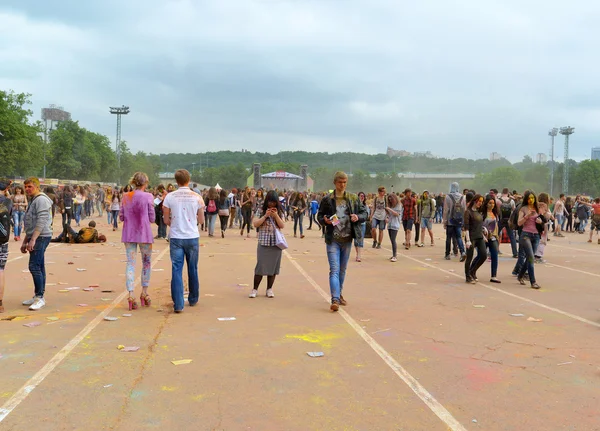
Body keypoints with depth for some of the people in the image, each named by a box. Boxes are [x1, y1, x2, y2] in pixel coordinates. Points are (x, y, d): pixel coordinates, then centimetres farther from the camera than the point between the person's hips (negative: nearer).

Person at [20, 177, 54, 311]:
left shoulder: (41, 199, -11)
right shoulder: (33, 201, 21)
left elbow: (42, 221, -21)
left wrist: (33, 239, -26)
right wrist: (24, 242, 25)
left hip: (41, 237, -10)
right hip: (36, 238, 10)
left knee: (34, 266, -14)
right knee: (39, 267, 12)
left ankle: (39, 297, -10)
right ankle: (38, 297, 17)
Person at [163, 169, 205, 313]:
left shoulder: (170, 197, -3)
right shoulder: (197, 197, -3)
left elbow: (166, 221, 2)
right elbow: (201, 221, 4)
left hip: (176, 238, -1)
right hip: (192, 237, 1)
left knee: (176, 270, 1)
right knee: (193, 270, 14)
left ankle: (178, 304, -3)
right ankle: (193, 299, 28)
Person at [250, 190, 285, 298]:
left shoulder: (279, 212, 6)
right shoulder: (261, 211, 0)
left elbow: (282, 226, -2)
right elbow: (255, 224, -8)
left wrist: (276, 215, -14)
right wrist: (265, 216, -16)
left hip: (276, 244, 2)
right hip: (263, 243, -2)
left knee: (273, 266, 7)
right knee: (260, 266, -2)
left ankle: (269, 289, 18)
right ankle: (255, 289, 9)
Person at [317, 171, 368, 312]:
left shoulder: (354, 198, 5)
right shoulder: (327, 199, -1)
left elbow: (364, 213, 9)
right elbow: (319, 216, 6)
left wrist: (358, 217, -13)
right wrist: (325, 220, -16)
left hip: (347, 239, 3)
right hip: (333, 239, -3)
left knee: (342, 269, 15)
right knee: (334, 269, -11)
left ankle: (340, 295, 31)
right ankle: (335, 300, -16)